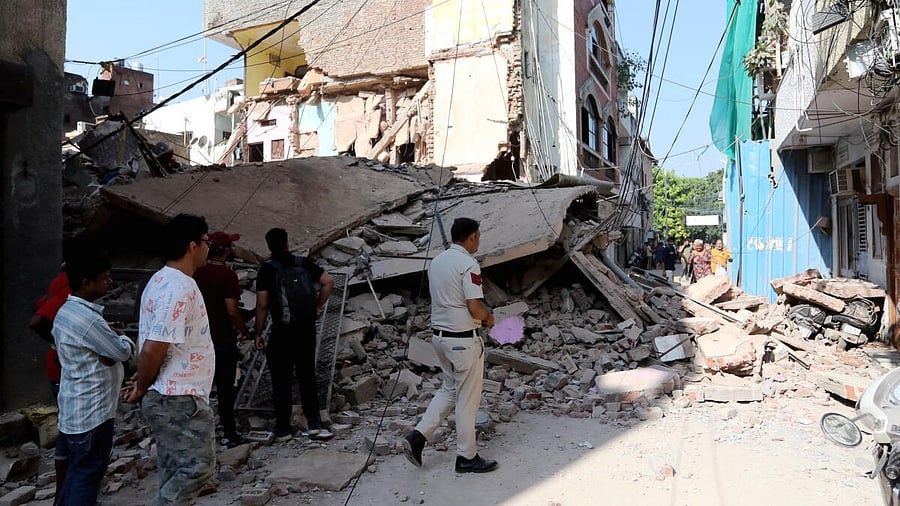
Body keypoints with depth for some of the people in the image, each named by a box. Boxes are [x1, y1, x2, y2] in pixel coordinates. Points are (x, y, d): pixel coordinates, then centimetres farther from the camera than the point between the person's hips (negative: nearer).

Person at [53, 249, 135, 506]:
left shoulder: (66, 312, 7)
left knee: (72, 465, 23)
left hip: (73, 406, 10)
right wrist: (125, 340, 5)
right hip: (91, 411, -10)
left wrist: (109, 352, -9)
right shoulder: (87, 319, -25)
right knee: (88, 472, 0)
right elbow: (124, 352, -15)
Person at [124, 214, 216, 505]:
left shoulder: (162, 280, 11)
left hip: (170, 397, 10)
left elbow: (152, 344, 16)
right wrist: (141, 389, -9)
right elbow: (153, 350, -24)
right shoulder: (179, 289, -22)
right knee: (198, 467, -2)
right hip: (179, 399, -10)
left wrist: (143, 383, 14)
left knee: (174, 471, 17)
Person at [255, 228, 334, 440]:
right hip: (307, 329, 4)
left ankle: (283, 429, 16)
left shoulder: (267, 269, -7)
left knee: (281, 381, 8)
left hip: (282, 331, -4)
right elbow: (329, 282, 0)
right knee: (307, 376, 12)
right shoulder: (304, 263, 4)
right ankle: (314, 424, 12)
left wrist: (258, 333, -1)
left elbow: (262, 305, -10)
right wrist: (318, 306, 9)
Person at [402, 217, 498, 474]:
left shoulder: (436, 261, 9)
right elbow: (476, 309, -22)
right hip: (463, 340, -8)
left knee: (450, 389, 21)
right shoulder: (468, 264, -17)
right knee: (467, 398, 5)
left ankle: (418, 436, 13)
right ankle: (467, 457, 18)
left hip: (439, 334, 8)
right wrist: (488, 316, 1)